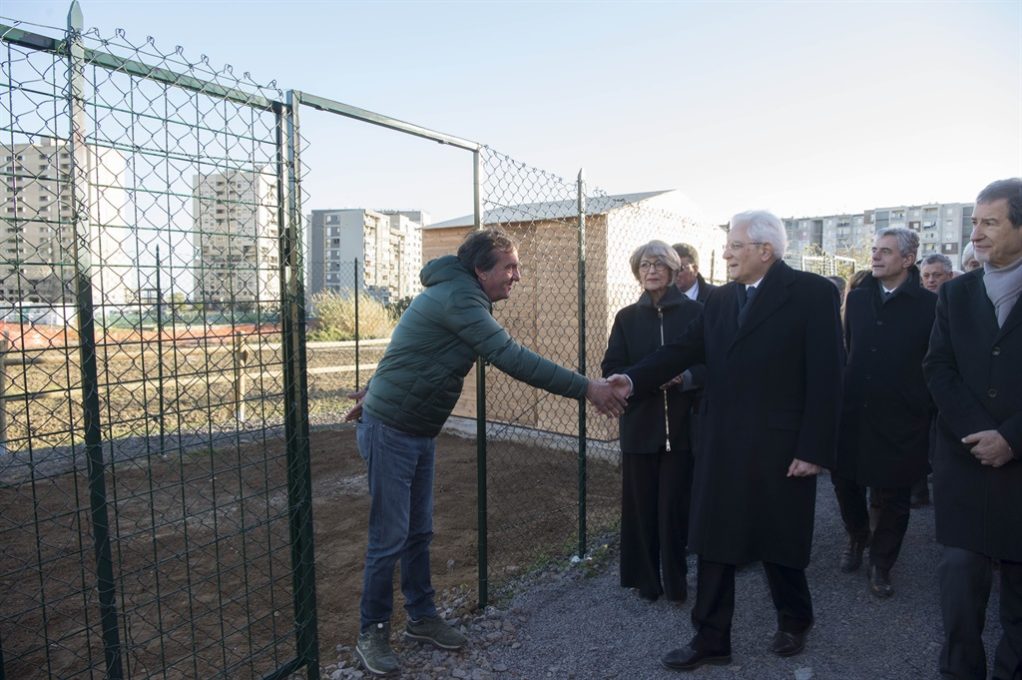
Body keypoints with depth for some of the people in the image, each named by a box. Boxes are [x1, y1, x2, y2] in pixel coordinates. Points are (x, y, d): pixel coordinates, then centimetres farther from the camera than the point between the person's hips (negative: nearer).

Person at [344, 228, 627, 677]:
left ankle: (421, 618, 30)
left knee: (419, 533, 16)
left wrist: (377, 393, 26)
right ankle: (372, 634, 18)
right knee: (389, 539, 1)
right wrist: (586, 388, -28)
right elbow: (513, 359, -30)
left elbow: (406, 349, 19)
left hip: (419, 433, 9)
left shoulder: (457, 295, 10)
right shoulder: (457, 298, -22)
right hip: (391, 433, -9)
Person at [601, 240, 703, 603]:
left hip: (682, 423, -1)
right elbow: (612, 368, 1)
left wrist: (686, 377, -19)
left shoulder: (694, 311, 2)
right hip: (640, 423, 2)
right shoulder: (627, 317, 7)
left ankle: (675, 581, 20)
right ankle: (646, 579, 22)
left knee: (674, 503, 2)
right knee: (641, 503, 6)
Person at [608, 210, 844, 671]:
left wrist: (814, 449, -15)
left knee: (780, 544, 14)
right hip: (720, 446, 5)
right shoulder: (720, 299, 9)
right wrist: (633, 380, -15)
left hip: (780, 448, -4)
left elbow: (825, 376, -12)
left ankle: (794, 622, 42)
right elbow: (683, 350, 0)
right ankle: (710, 638, 26)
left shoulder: (812, 293, -7)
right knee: (713, 544, 10)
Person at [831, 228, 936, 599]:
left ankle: (881, 565, 30)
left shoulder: (929, 305, -7)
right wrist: (840, 397, 7)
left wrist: (928, 410, -4)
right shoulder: (857, 298, 5)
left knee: (892, 498, 9)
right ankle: (857, 537, 41)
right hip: (852, 414, 3)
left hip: (899, 421, -3)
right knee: (846, 484, 13)